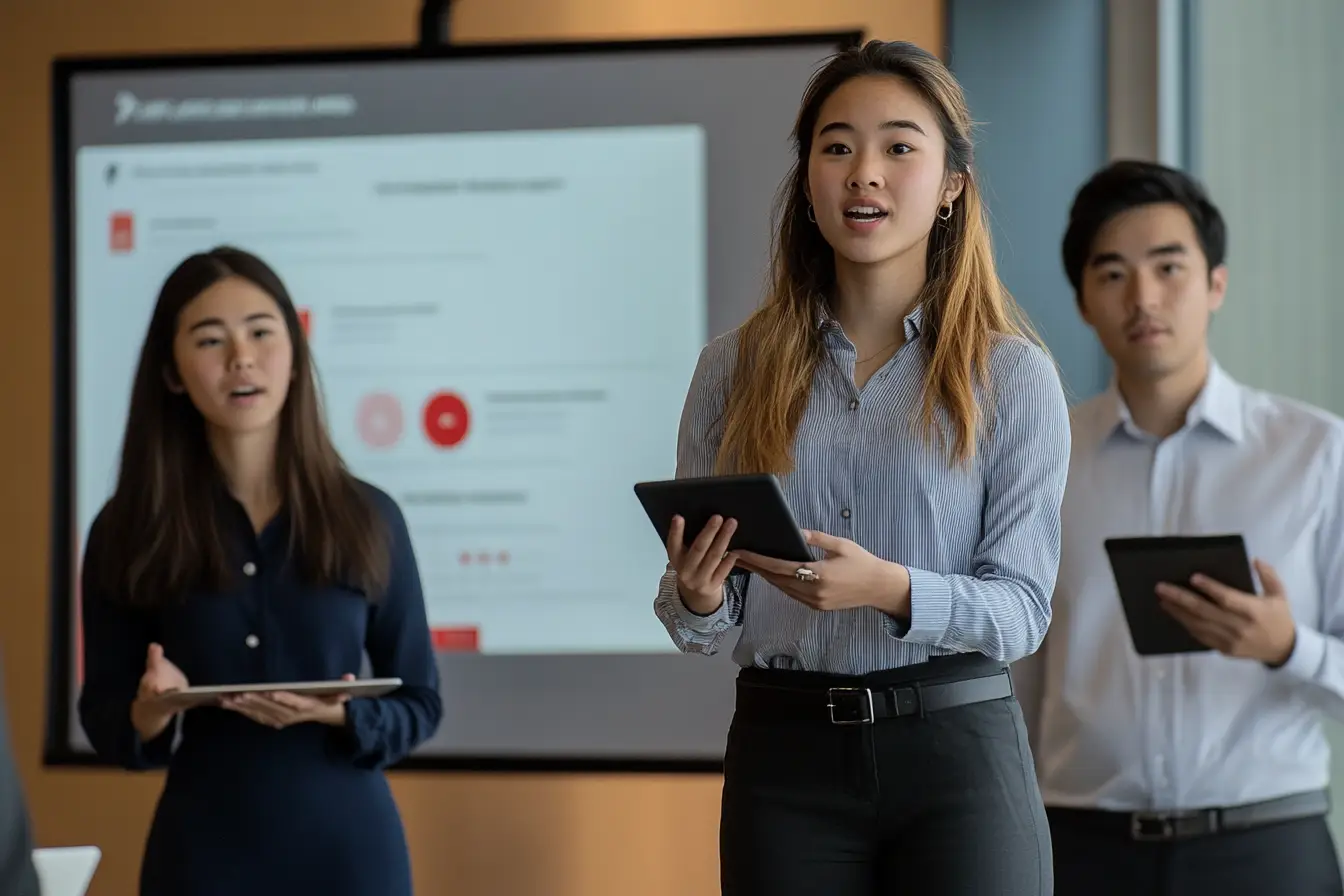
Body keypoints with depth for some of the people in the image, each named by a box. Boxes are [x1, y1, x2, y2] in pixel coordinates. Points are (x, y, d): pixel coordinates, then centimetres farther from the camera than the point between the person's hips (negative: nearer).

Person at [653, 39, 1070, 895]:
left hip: (955, 754, -2)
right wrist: (697, 599, -15)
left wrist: (890, 588, -22)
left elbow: (1021, 608, -5)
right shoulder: (737, 368, 7)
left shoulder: (1013, 375, 0)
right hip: (784, 752, 2)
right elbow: (697, 624, 8)